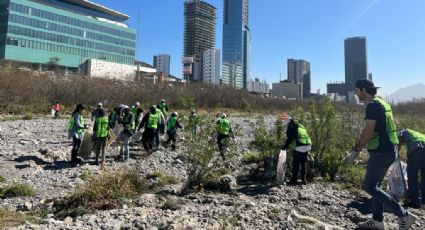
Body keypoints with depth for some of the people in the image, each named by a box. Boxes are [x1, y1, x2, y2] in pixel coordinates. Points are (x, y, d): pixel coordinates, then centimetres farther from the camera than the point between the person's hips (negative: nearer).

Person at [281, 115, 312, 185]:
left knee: (296, 164, 3)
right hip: (307, 146, 7)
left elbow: (289, 138, -10)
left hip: (299, 147, -7)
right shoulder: (301, 126, 20)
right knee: (304, 163, 16)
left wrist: (285, 146, 1)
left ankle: (294, 180, 8)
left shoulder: (291, 127, -5)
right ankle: (303, 179, 19)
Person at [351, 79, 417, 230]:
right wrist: (359, 145, 19)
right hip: (387, 151, 10)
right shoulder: (381, 103, 15)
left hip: (381, 152, -10)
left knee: (369, 186, -2)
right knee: (374, 185, 16)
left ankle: (404, 215, 1)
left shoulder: (373, 105, -16)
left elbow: (368, 132, -20)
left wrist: (356, 149, -9)